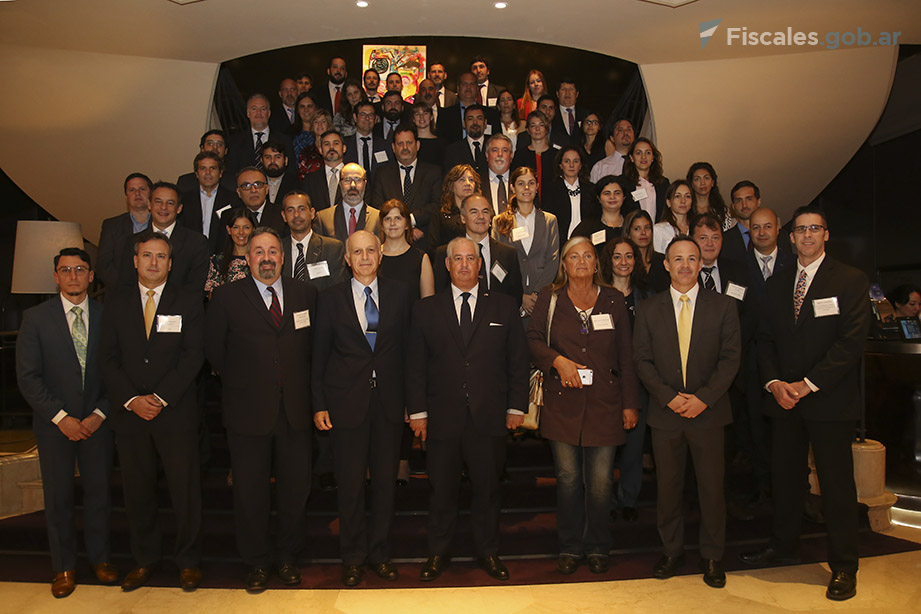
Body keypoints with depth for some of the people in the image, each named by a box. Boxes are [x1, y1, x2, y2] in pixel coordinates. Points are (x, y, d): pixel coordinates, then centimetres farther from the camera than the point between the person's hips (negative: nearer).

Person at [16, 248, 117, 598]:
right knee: (58, 497, 9)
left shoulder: (107, 315, 0)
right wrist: (61, 418, -12)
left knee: (99, 491, 10)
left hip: (97, 422, 1)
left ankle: (100, 558, 27)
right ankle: (64, 567, 25)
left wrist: (99, 415, -8)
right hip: (54, 424, -1)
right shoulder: (36, 317, -2)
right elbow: (28, 377, -6)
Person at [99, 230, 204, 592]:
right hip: (129, 412, 2)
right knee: (137, 491, 11)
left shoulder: (188, 300, 2)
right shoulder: (115, 301, 9)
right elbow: (108, 357, 4)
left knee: (185, 490, 3)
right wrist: (131, 399, -8)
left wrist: (161, 398, -12)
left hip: (176, 412, -2)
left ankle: (188, 561, 19)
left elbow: (194, 355, -5)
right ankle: (144, 559, 28)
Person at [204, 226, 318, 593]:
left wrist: (300, 383, 5)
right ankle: (257, 562, 30)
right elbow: (214, 350, 4)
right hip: (249, 411, -2)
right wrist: (239, 384, 5)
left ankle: (288, 557, 31)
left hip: (295, 410, 2)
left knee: (295, 489, 11)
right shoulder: (227, 297, -2)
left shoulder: (305, 294, 5)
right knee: (250, 492, 10)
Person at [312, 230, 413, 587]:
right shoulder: (331, 299, 3)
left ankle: (379, 552, 28)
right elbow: (320, 355, 4)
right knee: (351, 484, 7)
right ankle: (353, 557, 25)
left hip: (389, 401, 1)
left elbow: (407, 344, 4)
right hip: (347, 401, -1)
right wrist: (319, 404, -1)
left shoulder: (399, 293, 5)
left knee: (385, 480, 10)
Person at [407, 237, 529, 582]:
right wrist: (417, 411, -1)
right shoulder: (426, 310, 5)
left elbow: (518, 360, 6)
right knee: (442, 489, 10)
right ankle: (438, 554, 28)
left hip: (489, 418, 1)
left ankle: (488, 552, 31)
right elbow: (415, 364, 4)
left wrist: (516, 407, 1)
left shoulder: (503, 307, 6)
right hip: (442, 418, 0)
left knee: (487, 488, 12)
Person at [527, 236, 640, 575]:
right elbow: (533, 339, 5)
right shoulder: (549, 297, 7)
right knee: (568, 478, 6)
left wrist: (630, 403, 5)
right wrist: (558, 361, -13)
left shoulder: (613, 300, 9)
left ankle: (598, 547, 22)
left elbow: (626, 354, 8)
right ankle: (570, 547, 22)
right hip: (563, 403, 0)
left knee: (600, 481, 3)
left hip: (604, 403, 0)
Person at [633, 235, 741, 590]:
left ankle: (712, 557, 23)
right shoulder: (649, 310, 5)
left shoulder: (722, 307, 3)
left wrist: (704, 397, -13)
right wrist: (669, 397, -11)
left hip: (708, 411, -1)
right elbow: (642, 360, 1)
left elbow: (730, 357, -2)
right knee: (667, 486, 9)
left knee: (711, 486, 6)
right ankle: (672, 551, 26)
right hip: (665, 413, 1)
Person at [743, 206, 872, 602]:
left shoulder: (851, 281, -2)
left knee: (836, 482, 3)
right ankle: (783, 544, 29)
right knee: (784, 476, 12)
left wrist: (808, 384, -16)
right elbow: (765, 338, 10)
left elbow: (851, 340, -11)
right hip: (784, 399, 4)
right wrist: (774, 383, -6)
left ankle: (843, 567, 16)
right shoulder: (776, 284, 12)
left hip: (829, 401, -4)